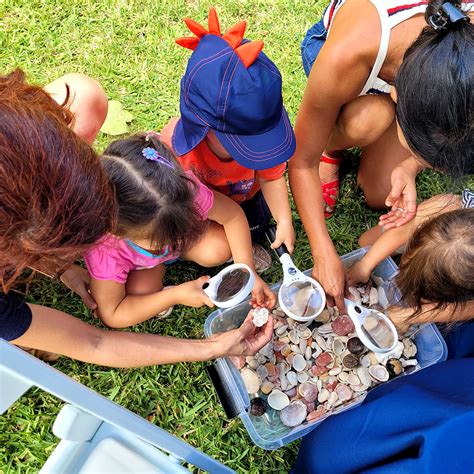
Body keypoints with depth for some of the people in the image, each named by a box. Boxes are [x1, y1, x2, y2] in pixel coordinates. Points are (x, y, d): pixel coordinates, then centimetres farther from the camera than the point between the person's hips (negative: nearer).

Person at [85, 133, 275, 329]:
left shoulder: (184, 190, -40)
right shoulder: (104, 248, -41)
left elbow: (233, 215, -22)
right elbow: (111, 315, -27)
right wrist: (175, 295, -34)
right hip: (137, 264, -1)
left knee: (219, 249, -25)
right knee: (140, 291, -30)